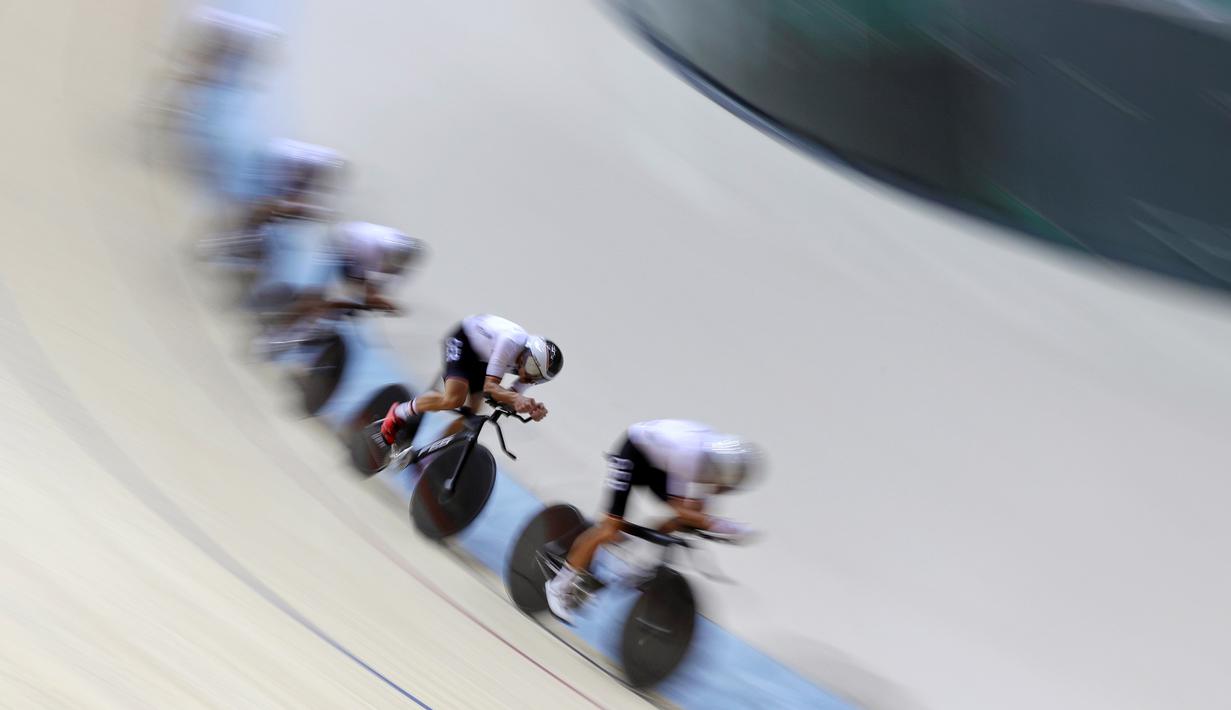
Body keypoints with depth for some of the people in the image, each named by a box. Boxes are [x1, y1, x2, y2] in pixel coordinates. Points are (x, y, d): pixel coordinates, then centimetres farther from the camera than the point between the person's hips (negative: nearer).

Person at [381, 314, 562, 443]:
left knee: (470, 413, -3)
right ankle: (399, 412, -4)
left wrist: (532, 407, -38)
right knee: (453, 400, -28)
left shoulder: (535, 366, -18)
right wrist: (516, 397, -58)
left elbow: (510, 398, -19)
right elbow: (490, 386, -41)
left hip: (482, 358, 7)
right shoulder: (510, 342, -38)